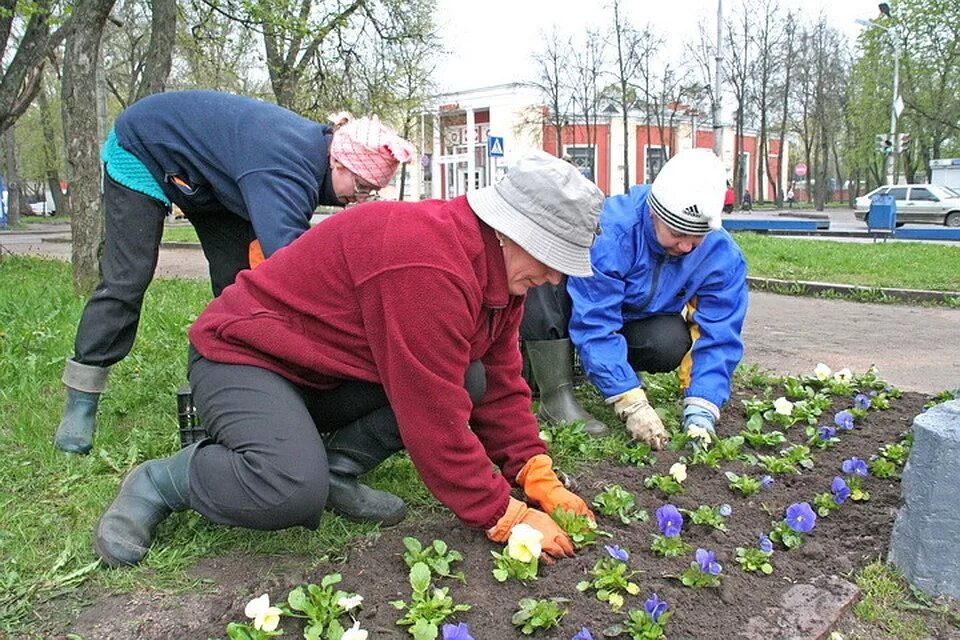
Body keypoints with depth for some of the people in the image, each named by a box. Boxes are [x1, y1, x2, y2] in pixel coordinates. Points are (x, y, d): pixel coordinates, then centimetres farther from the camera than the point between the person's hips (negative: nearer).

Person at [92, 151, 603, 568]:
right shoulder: (426, 264, -33)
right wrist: (506, 517, -22)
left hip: (333, 376, 9)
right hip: (243, 355, -8)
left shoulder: (500, 266, -2)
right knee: (293, 491, -34)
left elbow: (500, 384, 2)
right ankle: (158, 483, -6)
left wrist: (539, 479, -7)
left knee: (469, 380, -9)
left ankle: (335, 466, -4)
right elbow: (435, 418, -32)